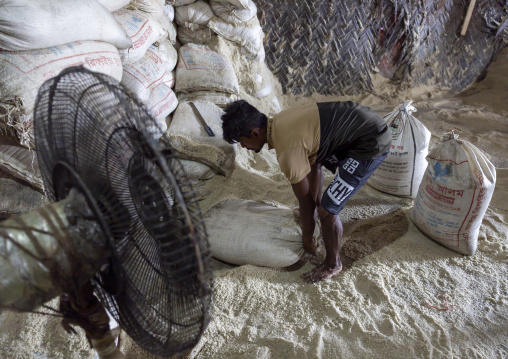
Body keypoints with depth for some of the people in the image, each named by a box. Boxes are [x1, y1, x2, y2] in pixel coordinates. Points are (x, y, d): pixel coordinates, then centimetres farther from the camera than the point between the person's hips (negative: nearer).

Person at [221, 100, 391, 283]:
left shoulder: (288, 151, -24)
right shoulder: (279, 121, 3)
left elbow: (305, 200, -11)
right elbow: (314, 166, 14)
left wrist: (307, 239, 5)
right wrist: (315, 202, 20)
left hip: (372, 143, -10)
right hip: (363, 122, 10)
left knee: (327, 210, -7)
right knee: (313, 160, 30)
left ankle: (332, 264, 19)